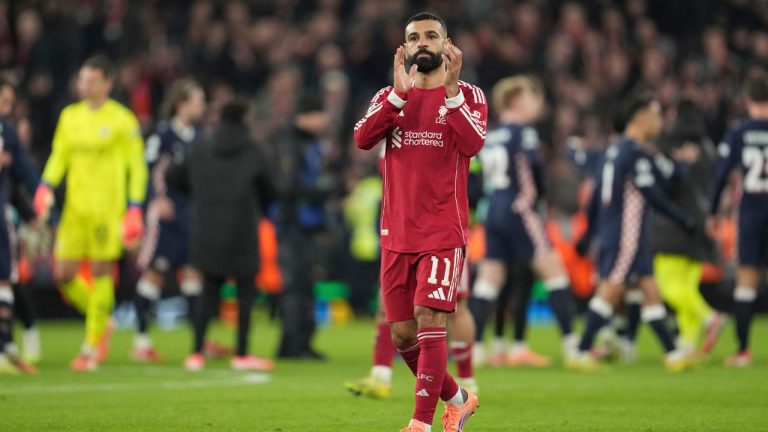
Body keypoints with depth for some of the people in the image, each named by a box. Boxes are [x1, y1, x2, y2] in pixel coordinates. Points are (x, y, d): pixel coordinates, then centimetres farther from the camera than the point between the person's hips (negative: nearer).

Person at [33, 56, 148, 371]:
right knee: (63, 275, 0)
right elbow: (59, 156, 17)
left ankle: (93, 347, 5)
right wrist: (46, 186, 0)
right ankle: (102, 322, 23)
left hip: (107, 209, -5)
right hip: (75, 207, 5)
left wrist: (134, 209, -9)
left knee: (101, 272, -4)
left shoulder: (122, 120, -3)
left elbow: (137, 167, -2)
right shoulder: (70, 116, 12)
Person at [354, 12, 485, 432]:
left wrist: (450, 89, -24)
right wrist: (400, 92, -18)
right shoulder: (389, 97, 11)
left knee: (428, 320, -16)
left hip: (443, 232, -4)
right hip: (397, 234, 4)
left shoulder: (468, 95, 3)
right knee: (402, 334, 5)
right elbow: (362, 139, -9)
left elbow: (473, 144, -17)